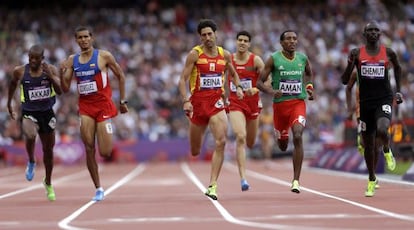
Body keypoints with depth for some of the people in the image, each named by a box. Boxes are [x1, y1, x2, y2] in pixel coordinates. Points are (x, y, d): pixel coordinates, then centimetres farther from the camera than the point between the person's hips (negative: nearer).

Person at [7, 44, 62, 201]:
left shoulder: (51, 70, -7)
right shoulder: (20, 71, -8)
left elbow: (60, 91, -14)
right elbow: (13, 84, 13)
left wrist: (50, 76, -27)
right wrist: (9, 104, 21)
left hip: (47, 113, 2)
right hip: (29, 113, -2)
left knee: (48, 150, 13)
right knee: (30, 135, -35)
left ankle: (48, 183, 36)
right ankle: (31, 162, -5)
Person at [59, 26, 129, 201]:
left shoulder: (103, 56, -3)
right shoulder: (72, 60, 7)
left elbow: (120, 76, 6)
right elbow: (65, 89, 8)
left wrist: (123, 101, 5)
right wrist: (61, 72, -10)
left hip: (103, 106, -3)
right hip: (85, 107, 3)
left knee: (105, 153, -9)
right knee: (89, 150, -6)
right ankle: (98, 189, 3)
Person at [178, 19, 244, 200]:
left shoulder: (225, 54, 7)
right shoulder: (195, 54, -4)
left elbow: (233, 73, 25)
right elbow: (182, 80, -6)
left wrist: (238, 87, 5)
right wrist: (185, 101, -19)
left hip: (217, 103, 2)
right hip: (198, 102, -1)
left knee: (220, 142, -20)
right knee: (195, 152, 7)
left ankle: (212, 186, -18)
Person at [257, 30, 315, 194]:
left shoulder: (303, 58, 4)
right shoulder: (274, 59, -5)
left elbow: (309, 74, 26)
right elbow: (260, 82, -5)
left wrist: (309, 87, 8)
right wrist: (272, 91, -23)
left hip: (298, 102, 0)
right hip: (280, 104, 0)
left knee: (297, 136, -22)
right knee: (283, 145, 13)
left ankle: (296, 180, -20)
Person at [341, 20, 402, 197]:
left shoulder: (388, 53, 0)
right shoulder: (357, 53, -1)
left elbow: (397, 68, 22)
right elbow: (345, 81, -2)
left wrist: (398, 90, 19)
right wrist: (351, 63, -18)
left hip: (384, 99, -1)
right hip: (366, 102, 1)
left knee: (382, 131, -30)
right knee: (368, 143, 7)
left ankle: (387, 150, 6)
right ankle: (372, 179, 27)